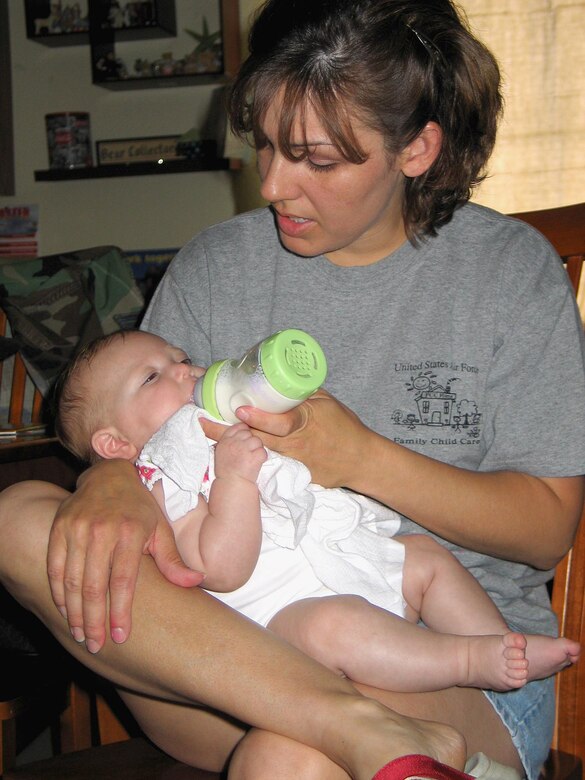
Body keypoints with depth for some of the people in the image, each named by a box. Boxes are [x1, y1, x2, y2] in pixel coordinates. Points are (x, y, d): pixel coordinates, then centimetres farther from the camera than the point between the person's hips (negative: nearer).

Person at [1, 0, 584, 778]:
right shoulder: (215, 265, 8)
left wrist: (363, 460, -16)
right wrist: (111, 478, -18)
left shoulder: (512, 268, 1)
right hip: (240, 636, 6)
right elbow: (130, 433, 8)